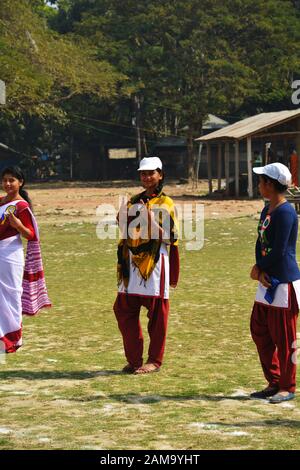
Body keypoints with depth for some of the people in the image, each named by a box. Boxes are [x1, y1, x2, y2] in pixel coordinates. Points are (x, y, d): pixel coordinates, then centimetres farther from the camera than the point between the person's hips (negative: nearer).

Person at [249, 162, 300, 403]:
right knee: (259, 331, 13)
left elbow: (279, 251, -20)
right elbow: (261, 245, 11)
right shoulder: (267, 210, 12)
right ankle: (273, 383, 23)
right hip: (268, 282, 10)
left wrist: (259, 268, -5)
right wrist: (260, 272, -5)